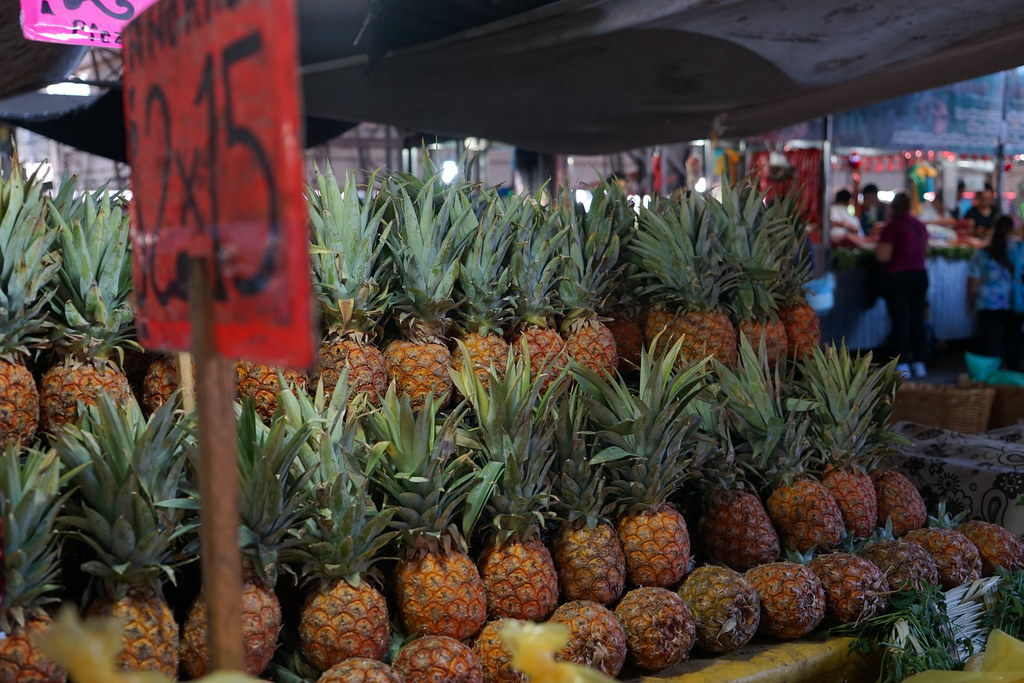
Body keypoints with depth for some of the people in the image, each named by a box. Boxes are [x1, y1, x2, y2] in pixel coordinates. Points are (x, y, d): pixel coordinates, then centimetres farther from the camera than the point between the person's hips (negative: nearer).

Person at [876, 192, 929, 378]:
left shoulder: (891, 227, -15)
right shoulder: (920, 226, 5)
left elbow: (883, 256, -20)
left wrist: (877, 248, 0)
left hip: (896, 277, -6)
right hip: (919, 276, 6)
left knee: (900, 321, -1)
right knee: (917, 319, 11)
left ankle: (903, 364, -1)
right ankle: (919, 363, 16)